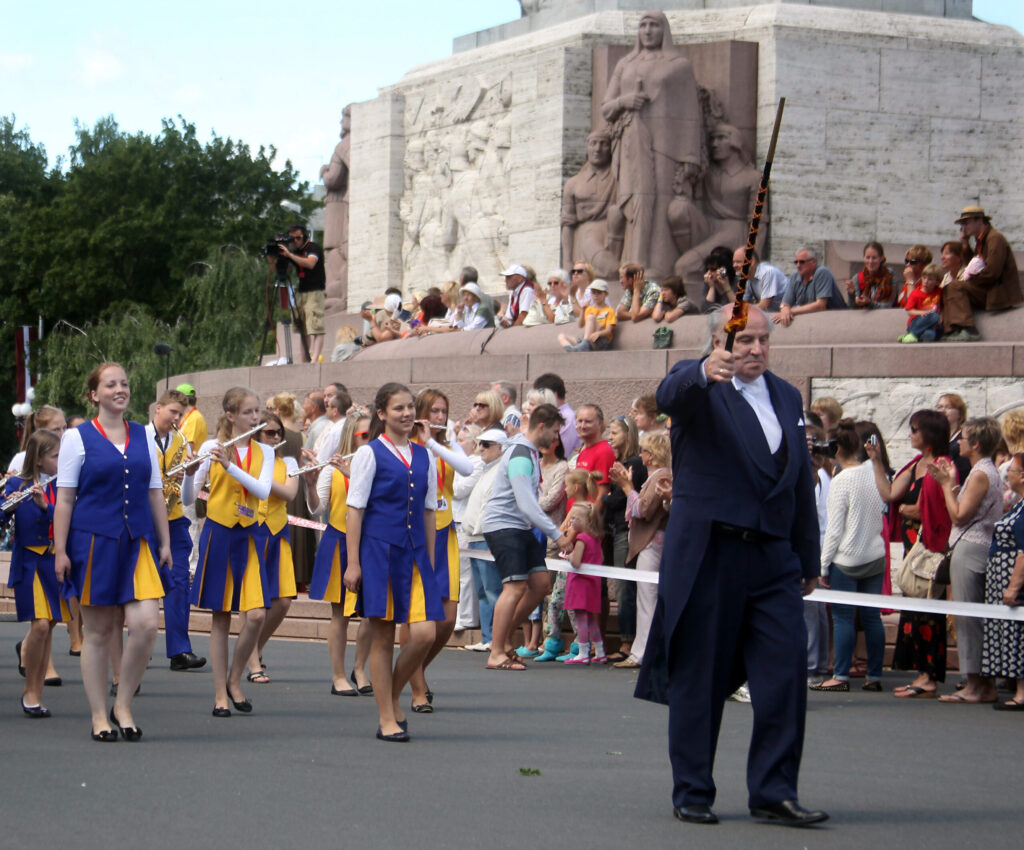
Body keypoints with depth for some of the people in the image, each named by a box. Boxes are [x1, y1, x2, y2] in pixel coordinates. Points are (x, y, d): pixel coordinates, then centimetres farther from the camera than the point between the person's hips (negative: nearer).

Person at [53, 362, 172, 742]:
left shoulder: (143, 436, 12)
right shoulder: (78, 437, 0)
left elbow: (155, 493, 16)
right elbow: (64, 497, -1)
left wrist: (165, 543, 12)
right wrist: (60, 550, -7)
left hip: (136, 542, 3)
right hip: (94, 541, -3)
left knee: (146, 623, -12)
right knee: (98, 631, 2)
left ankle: (123, 704, 5)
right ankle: (99, 716, 12)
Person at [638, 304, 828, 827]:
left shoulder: (787, 397, 16)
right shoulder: (700, 389, -2)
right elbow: (671, 393, -28)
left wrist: (808, 559, 19)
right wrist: (705, 372, -50)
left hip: (773, 558, 5)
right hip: (707, 552, -5)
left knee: (786, 672, -5)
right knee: (698, 679, 3)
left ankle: (773, 793, 2)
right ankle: (691, 793, 13)